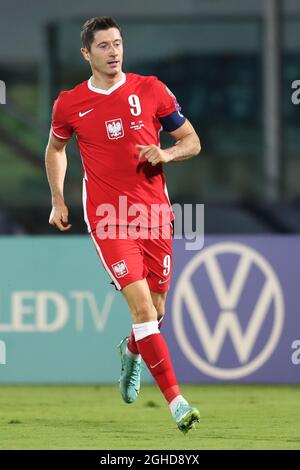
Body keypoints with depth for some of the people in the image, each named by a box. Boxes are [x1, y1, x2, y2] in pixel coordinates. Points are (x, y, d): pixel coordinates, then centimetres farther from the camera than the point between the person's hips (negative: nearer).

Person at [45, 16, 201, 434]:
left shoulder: (150, 90, 3)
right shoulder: (70, 104, 3)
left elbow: (192, 142, 8)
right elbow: (55, 148, 22)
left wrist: (166, 154, -12)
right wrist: (58, 200, 16)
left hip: (154, 212, 2)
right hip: (107, 217, -2)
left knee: (156, 308, 9)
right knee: (142, 305, -16)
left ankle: (131, 351, 46)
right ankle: (177, 402, -17)